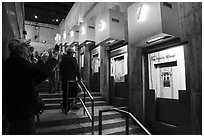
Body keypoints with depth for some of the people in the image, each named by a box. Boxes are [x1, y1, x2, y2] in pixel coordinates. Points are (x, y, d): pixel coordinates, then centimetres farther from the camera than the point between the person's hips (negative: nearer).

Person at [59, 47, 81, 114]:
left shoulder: (62, 60, 12)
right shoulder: (73, 59, -7)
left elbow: (60, 70, 15)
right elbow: (76, 69, -11)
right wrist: (79, 77, -3)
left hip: (63, 79, 7)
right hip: (71, 79, -7)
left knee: (65, 94, 13)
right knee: (74, 92, 8)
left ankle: (64, 108, 20)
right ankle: (68, 104, 0)